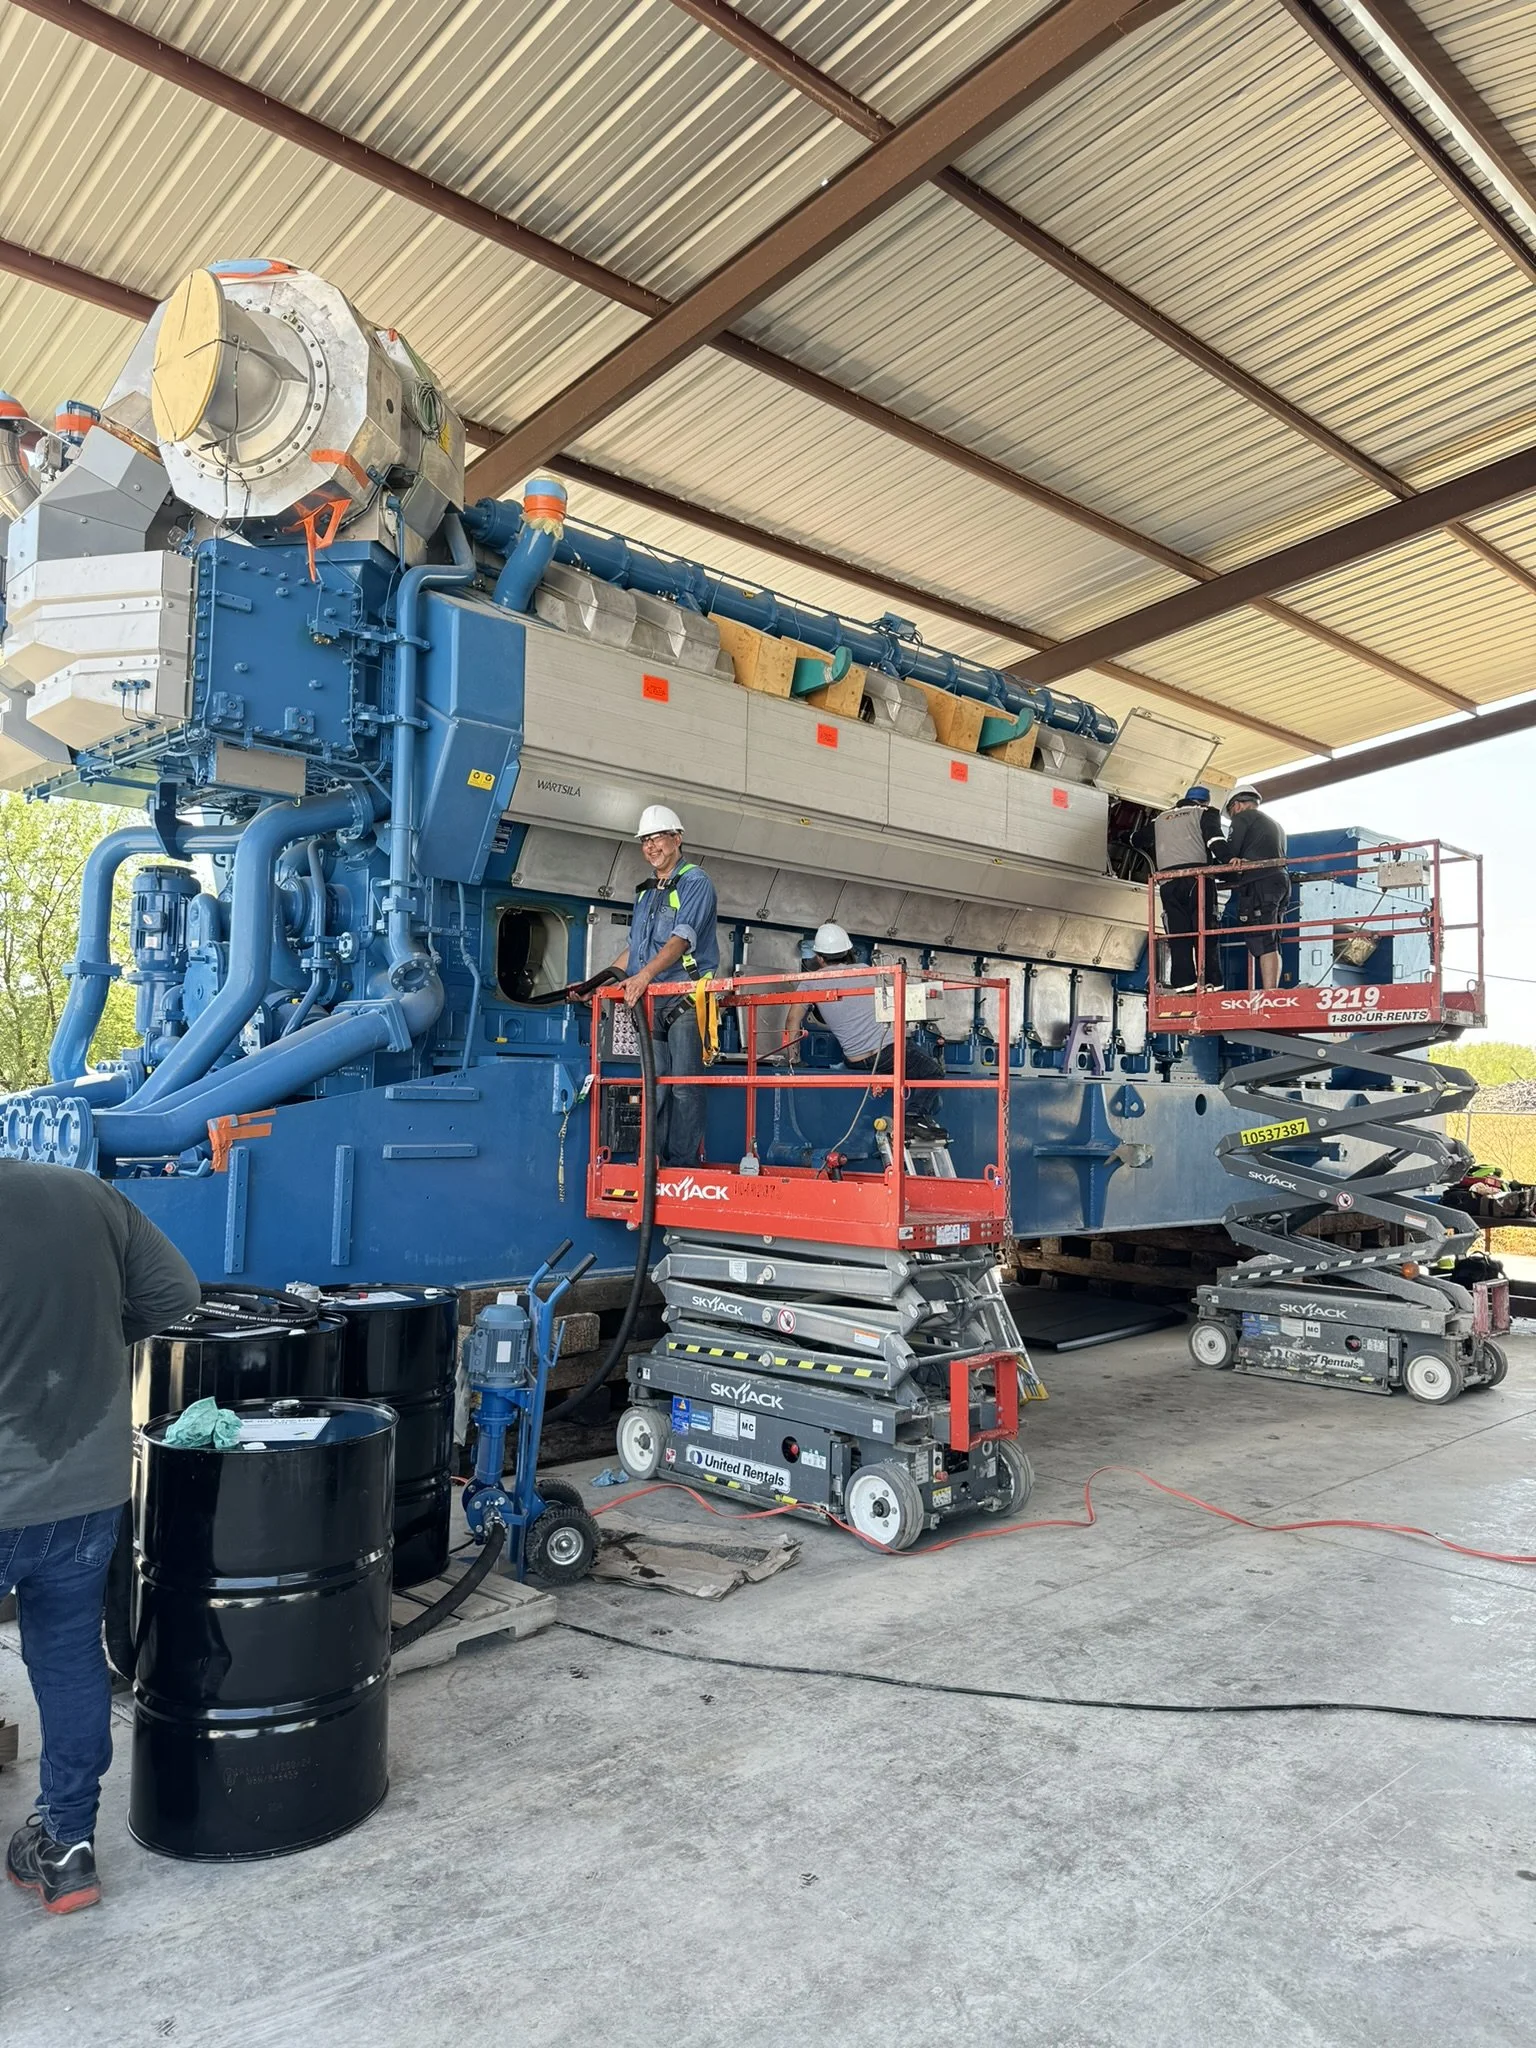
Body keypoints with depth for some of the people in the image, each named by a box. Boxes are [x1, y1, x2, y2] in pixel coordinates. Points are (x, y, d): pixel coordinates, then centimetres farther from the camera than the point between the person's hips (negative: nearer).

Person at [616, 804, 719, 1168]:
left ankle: (683, 1165, -5)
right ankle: (655, 1163, 8)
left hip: (686, 999, -7)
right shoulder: (645, 892, 23)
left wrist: (645, 974, -28)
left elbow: (682, 939, -16)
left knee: (684, 1085, -7)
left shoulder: (695, 882, -1)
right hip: (650, 1001, 7)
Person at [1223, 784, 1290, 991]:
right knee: (1272, 945, 6)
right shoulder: (1275, 824, 30)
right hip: (1281, 880, 9)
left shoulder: (1243, 817, 4)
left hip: (1258, 883, -9)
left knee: (1263, 944, -16)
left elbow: (1230, 853, -3)